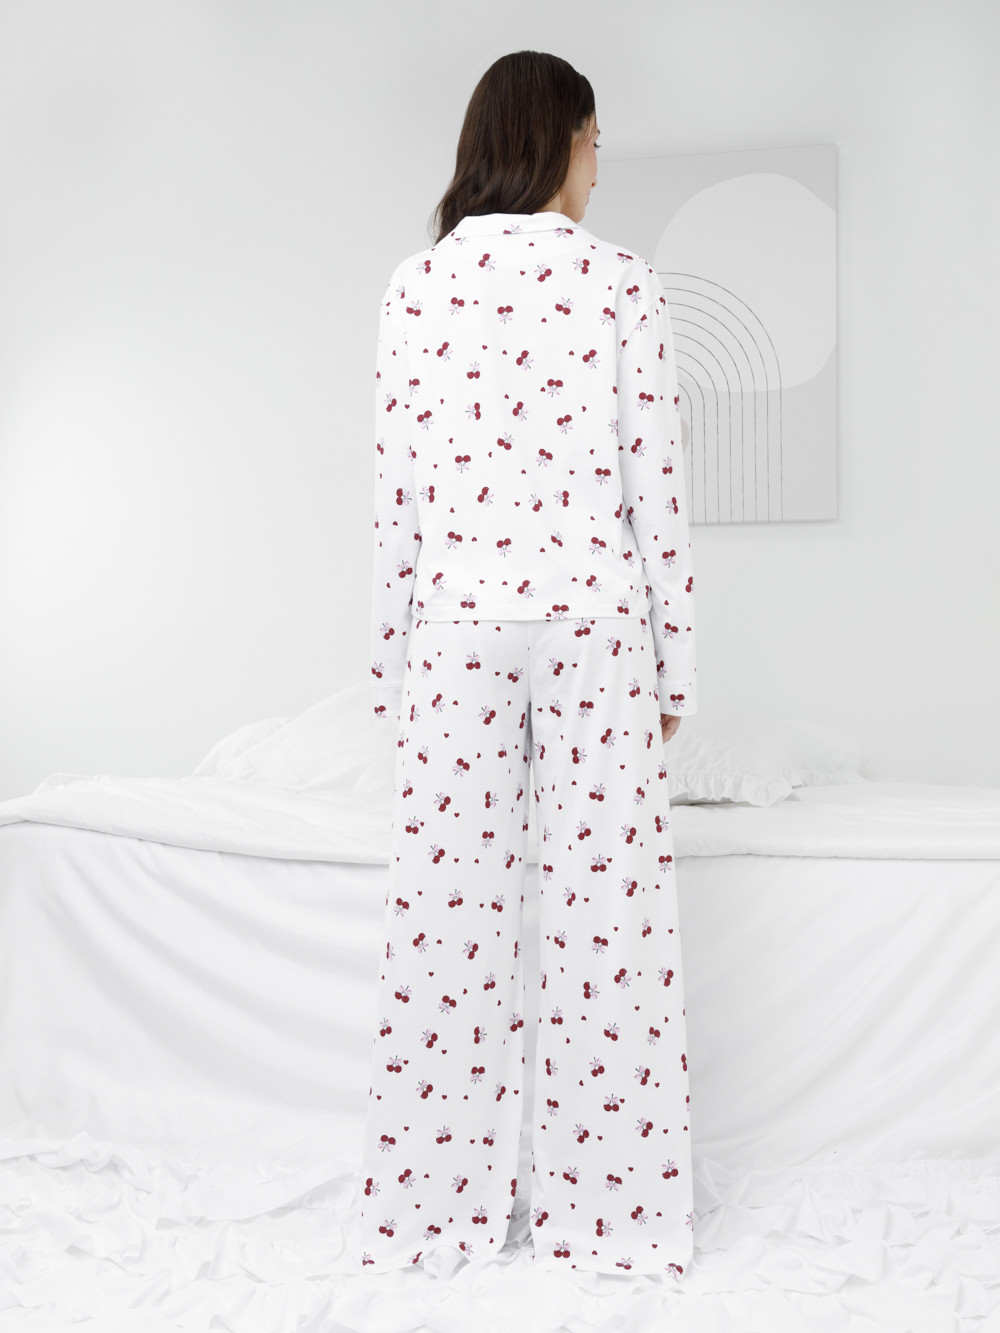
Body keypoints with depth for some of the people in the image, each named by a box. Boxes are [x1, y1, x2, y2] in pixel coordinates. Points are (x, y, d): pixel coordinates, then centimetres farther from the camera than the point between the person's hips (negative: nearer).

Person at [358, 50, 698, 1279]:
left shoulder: (415, 288, 3)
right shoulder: (622, 285, -1)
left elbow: (395, 492, 2)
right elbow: (656, 485, -2)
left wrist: (391, 662, 9)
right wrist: (674, 660, 5)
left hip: (456, 613, 2)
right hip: (591, 610, -1)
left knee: (449, 905, 7)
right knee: (605, 901, 5)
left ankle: (434, 1210, 18)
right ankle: (604, 1213, 16)